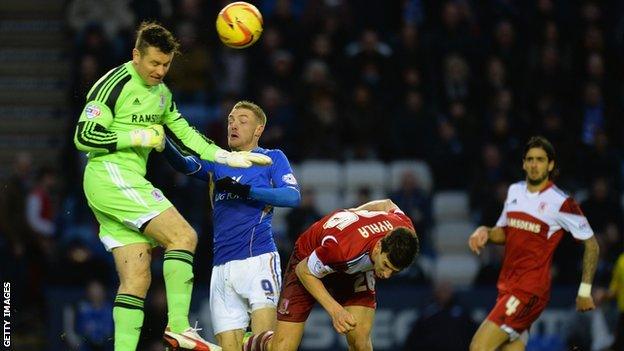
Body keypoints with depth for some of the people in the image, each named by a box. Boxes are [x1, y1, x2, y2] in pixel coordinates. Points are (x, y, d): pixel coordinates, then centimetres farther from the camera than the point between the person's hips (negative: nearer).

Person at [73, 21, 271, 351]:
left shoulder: (161, 94, 18)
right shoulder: (114, 85, -9)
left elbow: (184, 135, 24)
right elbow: (83, 136, -12)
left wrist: (226, 157, 14)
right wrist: (137, 138, -13)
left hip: (129, 181, 9)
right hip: (109, 175, -9)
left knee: (137, 276, 1)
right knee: (183, 236, -18)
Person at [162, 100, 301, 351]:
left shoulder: (272, 158, 9)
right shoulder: (218, 162, 21)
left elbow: (293, 196, -8)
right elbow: (184, 164, 1)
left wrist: (244, 190, -16)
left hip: (258, 258, -5)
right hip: (223, 266, 5)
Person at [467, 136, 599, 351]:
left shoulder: (561, 202, -9)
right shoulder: (515, 191, 11)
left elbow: (591, 244, -2)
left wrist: (585, 291, -3)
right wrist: (485, 233, 1)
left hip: (531, 290, -7)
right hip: (507, 285, 7)